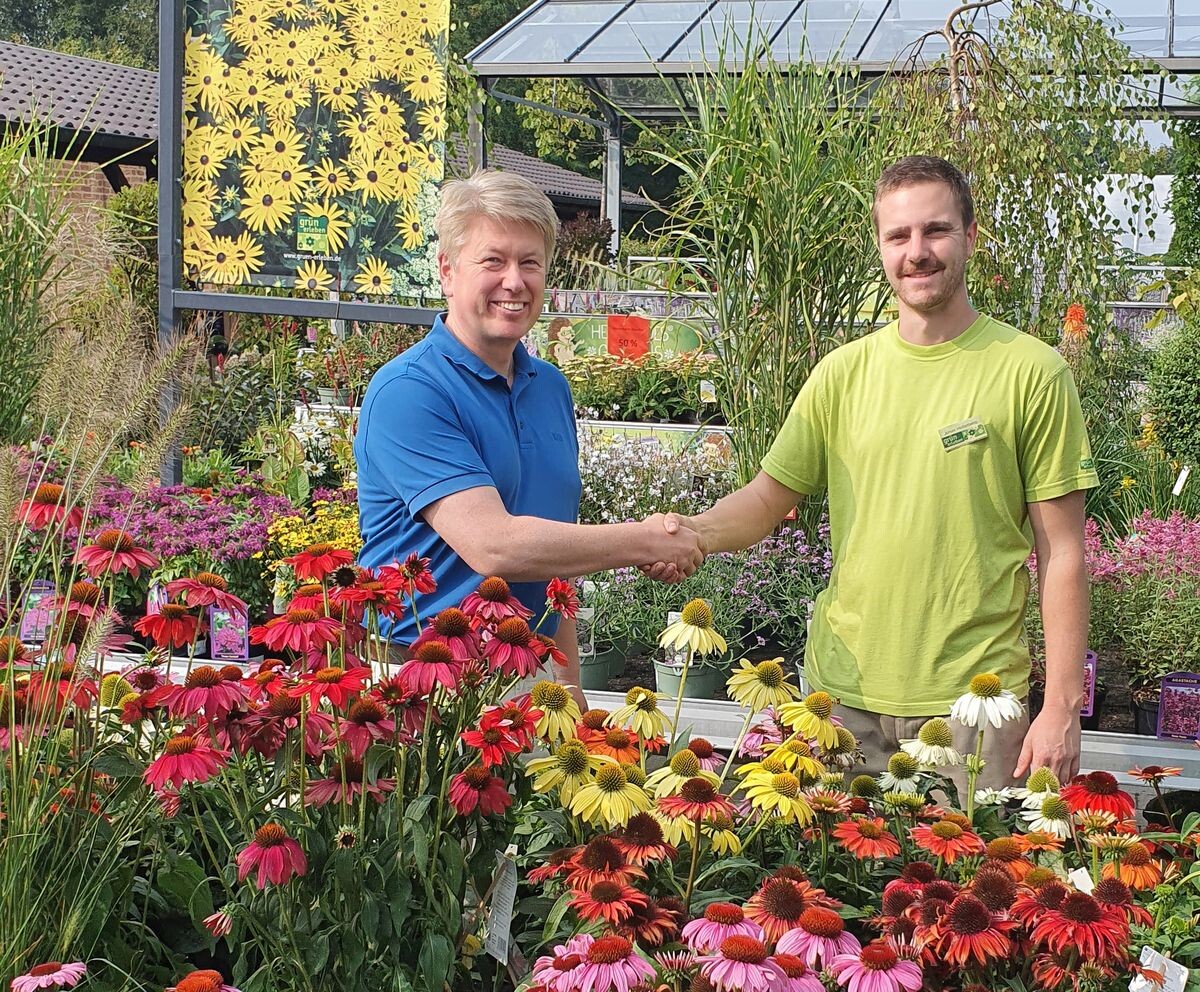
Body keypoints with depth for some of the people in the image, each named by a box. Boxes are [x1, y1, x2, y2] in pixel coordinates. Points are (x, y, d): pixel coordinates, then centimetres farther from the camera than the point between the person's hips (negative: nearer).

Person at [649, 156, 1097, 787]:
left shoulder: (1031, 372, -4)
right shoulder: (844, 372, 7)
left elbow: (1061, 552, -3)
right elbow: (769, 496, 10)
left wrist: (1062, 708, -7)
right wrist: (694, 532, -12)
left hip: (972, 695, -3)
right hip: (841, 688, 3)